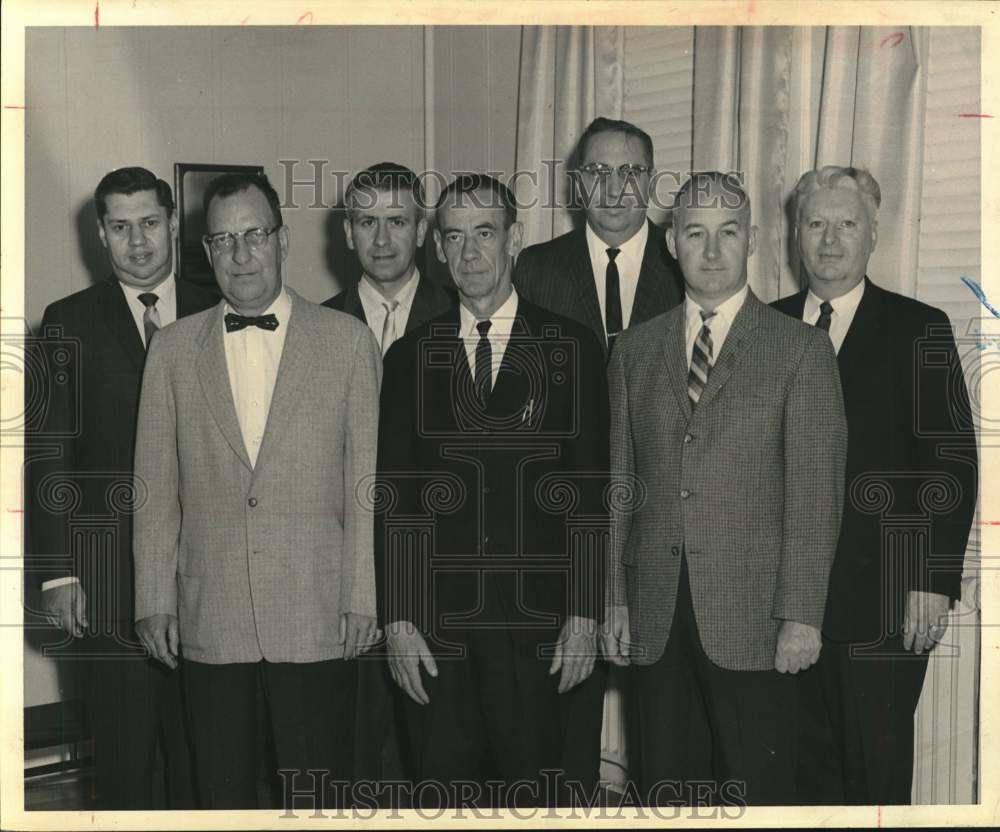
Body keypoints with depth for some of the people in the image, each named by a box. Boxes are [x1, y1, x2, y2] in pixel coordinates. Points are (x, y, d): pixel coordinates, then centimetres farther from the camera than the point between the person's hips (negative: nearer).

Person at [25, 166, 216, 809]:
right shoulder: (71, 321, 2)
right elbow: (50, 452, 0)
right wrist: (57, 572, -6)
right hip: (112, 569, -1)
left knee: (198, 735, 7)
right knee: (125, 739, 5)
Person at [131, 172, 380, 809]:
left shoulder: (348, 340, 3)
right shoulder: (173, 350, 8)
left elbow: (366, 480, 1)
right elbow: (155, 487, 9)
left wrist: (362, 597, -4)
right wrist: (155, 600, 4)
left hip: (318, 620, -2)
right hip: (210, 624, 2)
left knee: (320, 798, 4)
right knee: (223, 793, 9)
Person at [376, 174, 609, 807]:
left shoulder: (571, 349, 4)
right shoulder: (411, 357, 10)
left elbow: (590, 492, 0)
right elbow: (395, 498, 7)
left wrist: (584, 614, -6)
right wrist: (397, 619, -1)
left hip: (537, 622, -2)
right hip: (434, 627, 2)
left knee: (533, 797, 3)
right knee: (442, 795, 5)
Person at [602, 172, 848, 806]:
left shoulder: (802, 350, 1)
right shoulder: (635, 349, 12)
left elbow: (815, 492, -5)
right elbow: (621, 481, 12)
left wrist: (801, 615, -11)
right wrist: (614, 597, 7)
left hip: (752, 615, -3)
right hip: (657, 615, 3)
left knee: (757, 789, 1)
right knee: (667, 786, 9)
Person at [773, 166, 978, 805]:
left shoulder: (919, 330, 0)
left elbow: (953, 462, -5)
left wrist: (934, 581, -11)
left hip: (883, 596, -3)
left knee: (878, 766, 2)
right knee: (807, 764, 8)